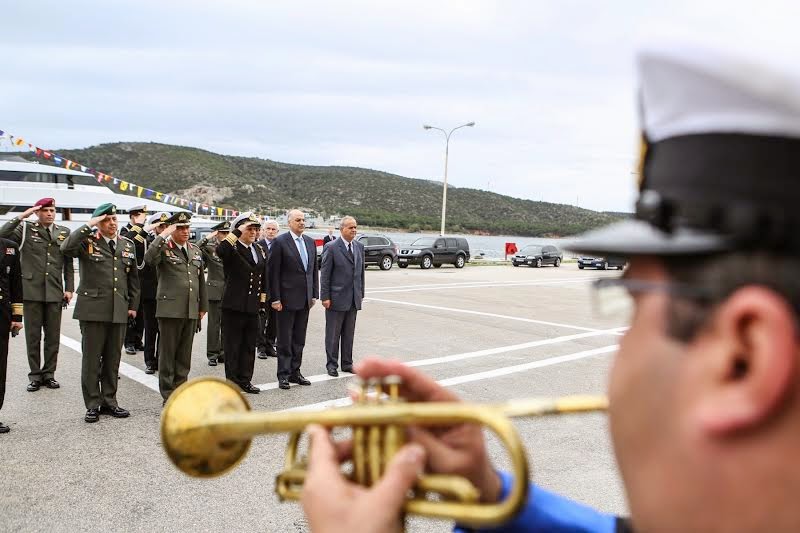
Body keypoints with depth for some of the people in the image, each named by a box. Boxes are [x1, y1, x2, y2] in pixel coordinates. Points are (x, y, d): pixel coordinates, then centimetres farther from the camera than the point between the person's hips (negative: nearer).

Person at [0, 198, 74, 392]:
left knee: (53, 336, 6)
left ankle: (49, 373, 17)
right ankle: (35, 375, 14)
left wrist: (69, 288, 4)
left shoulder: (64, 232, 10)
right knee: (33, 336, 4)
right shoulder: (26, 229, 4)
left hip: (55, 292, 2)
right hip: (32, 291, -2)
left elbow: (68, 264, 10)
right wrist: (21, 217, -13)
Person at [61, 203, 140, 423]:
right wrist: (88, 226, -19)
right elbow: (66, 248, -23)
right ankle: (93, 405, 13)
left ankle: (109, 401, 22)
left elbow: (133, 278, 17)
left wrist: (133, 305, 13)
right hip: (93, 310, -4)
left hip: (119, 311, 4)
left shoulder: (127, 245, 12)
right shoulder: (87, 242, -1)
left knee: (113, 359, 11)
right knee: (91, 358, 3)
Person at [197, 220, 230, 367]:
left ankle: (224, 353, 19)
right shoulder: (209, 247, 0)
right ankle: (212, 354, 10)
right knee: (214, 323, 1)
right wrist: (206, 238, -20)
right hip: (215, 290, -3)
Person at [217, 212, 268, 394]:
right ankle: (232, 382, 13)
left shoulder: (260, 250, 13)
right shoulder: (232, 249, -7)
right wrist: (237, 232, -26)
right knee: (232, 346, 3)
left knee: (249, 346, 13)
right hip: (234, 306, -6)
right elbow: (220, 251, -32)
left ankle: (245, 380, 23)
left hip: (253, 307, 6)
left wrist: (263, 301, 14)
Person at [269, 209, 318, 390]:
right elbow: (274, 273, -10)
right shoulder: (280, 242, -8)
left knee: (299, 340, 12)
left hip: (305, 300, 6)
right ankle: (283, 375, 11)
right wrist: (275, 298, -13)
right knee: (285, 340, 2)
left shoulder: (310, 242, 10)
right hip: (287, 299, -6)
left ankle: (295, 372, 22)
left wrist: (314, 294, 9)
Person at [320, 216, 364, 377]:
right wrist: (325, 297, -12)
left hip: (354, 299, 5)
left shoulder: (359, 246, 9)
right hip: (336, 298, -5)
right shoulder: (331, 247, -9)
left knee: (349, 334, 13)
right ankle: (332, 365, 15)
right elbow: (324, 274, -9)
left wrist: (361, 293, 11)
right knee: (333, 334, 4)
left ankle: (347, 363, 22)